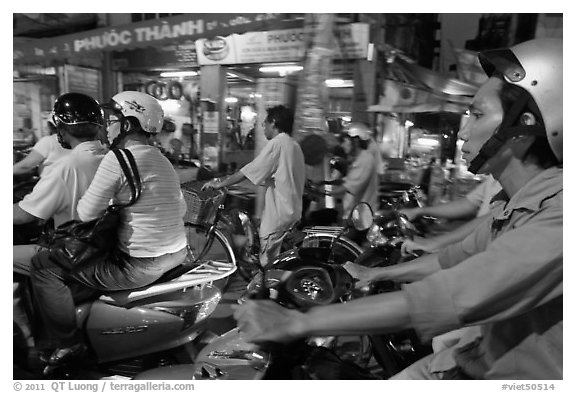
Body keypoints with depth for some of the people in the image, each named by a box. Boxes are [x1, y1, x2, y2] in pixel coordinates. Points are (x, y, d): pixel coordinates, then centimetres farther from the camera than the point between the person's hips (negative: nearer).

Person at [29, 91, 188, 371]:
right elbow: (181, 209, 15)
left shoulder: (118, 158, -16)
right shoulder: (162, 159, 9)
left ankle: (66, 342, 14)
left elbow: (86, 214, -14)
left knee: (44, 266, 5)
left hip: (140, 266, -9)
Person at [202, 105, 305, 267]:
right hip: (294, 211, 9)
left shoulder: (276, 144, -14)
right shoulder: (294, 145, 14)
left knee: (267, 264, -1)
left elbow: (248, 172, -15)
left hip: (279, 214, -9)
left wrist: (219, 184, -4)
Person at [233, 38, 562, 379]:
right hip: (488, 358, 7)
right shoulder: (516, 204, 1)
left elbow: (446, 299, -35)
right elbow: (458, 257, 12)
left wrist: (299, 321, -31)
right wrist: (373, 273, 17)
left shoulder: (557, 218, -29)